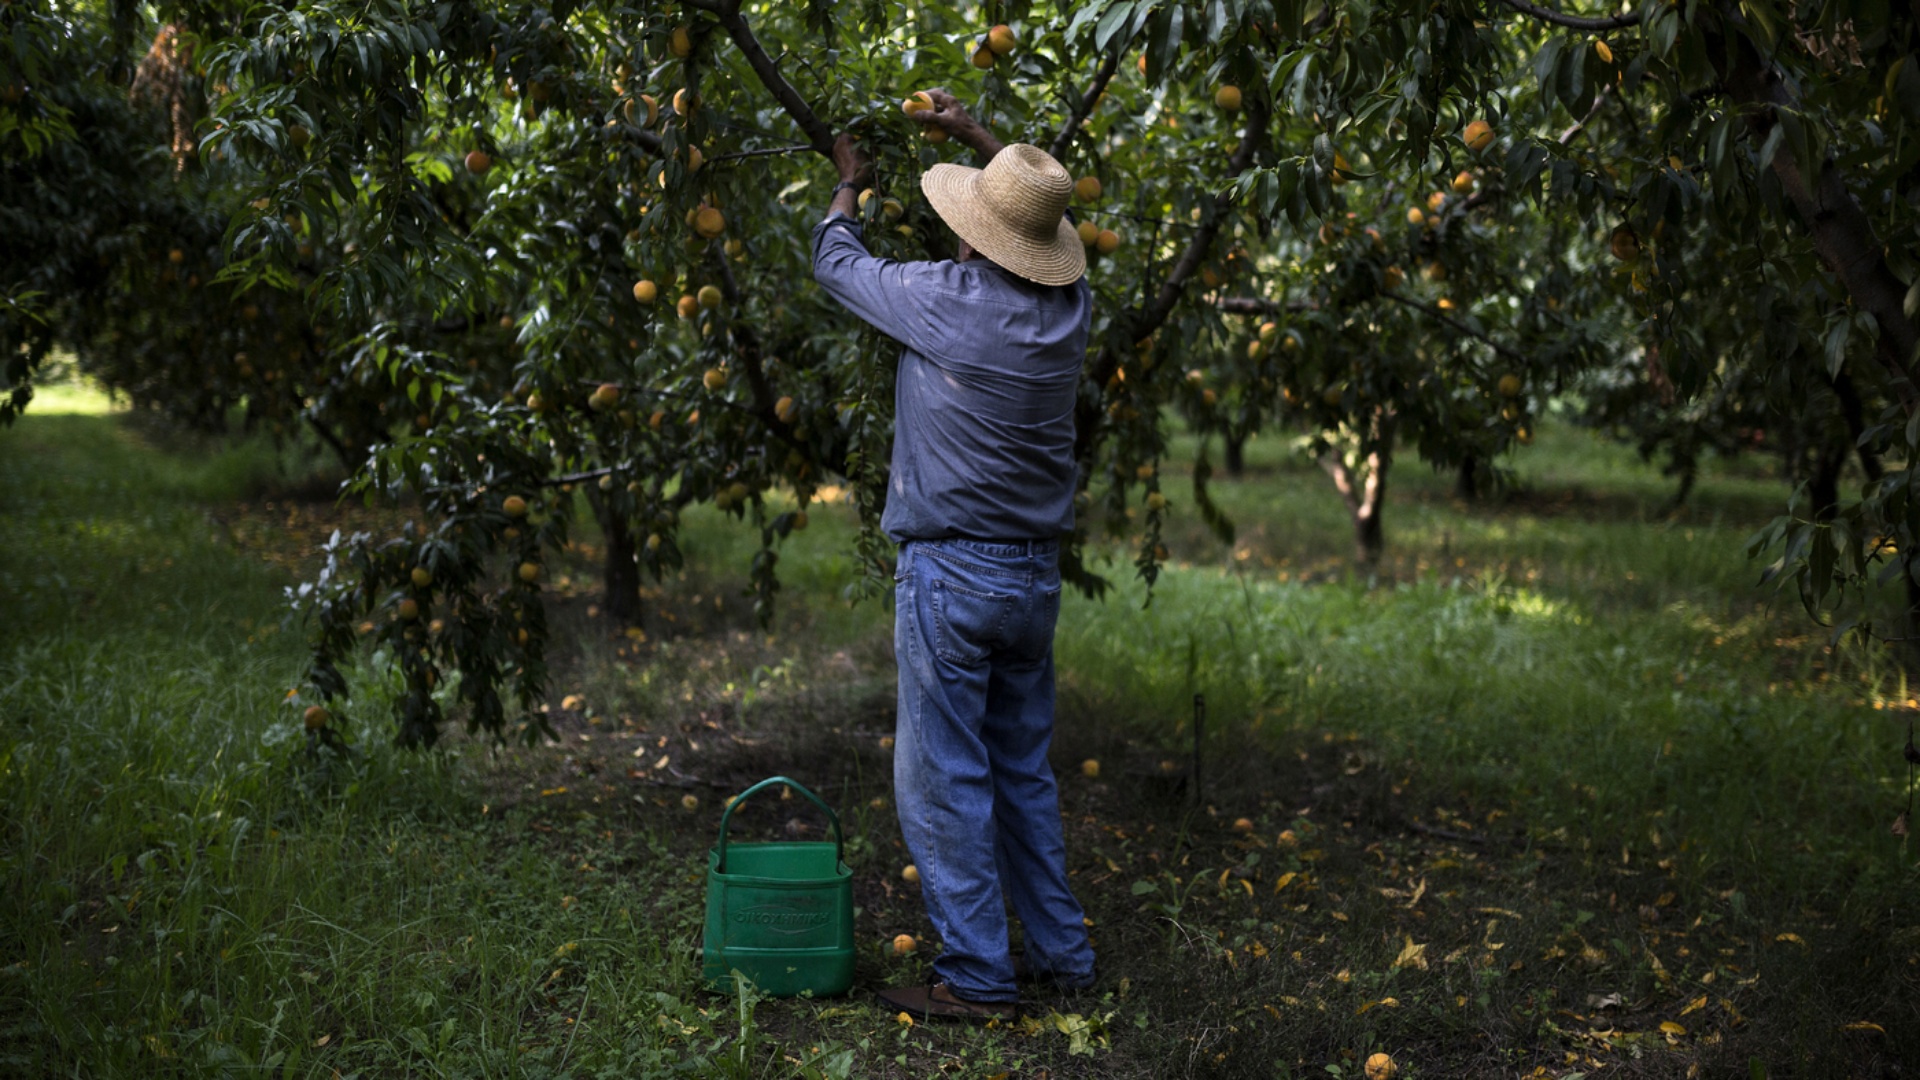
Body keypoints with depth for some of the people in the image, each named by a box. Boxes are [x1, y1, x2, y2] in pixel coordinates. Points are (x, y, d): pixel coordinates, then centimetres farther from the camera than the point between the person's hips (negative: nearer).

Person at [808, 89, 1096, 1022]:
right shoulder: (1069, 307, 1)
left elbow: (835, 263, 5)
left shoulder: (947, 299, -14)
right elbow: (1041, 218, 25)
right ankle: (1060, 952, 23)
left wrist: (848, 187, 24)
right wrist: (980, 139, 33)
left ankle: (976, 977, 2)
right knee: (1024, 771, 17)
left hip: (951, 572, -7)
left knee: (944, 778, 0)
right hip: (1037, 571, 7)